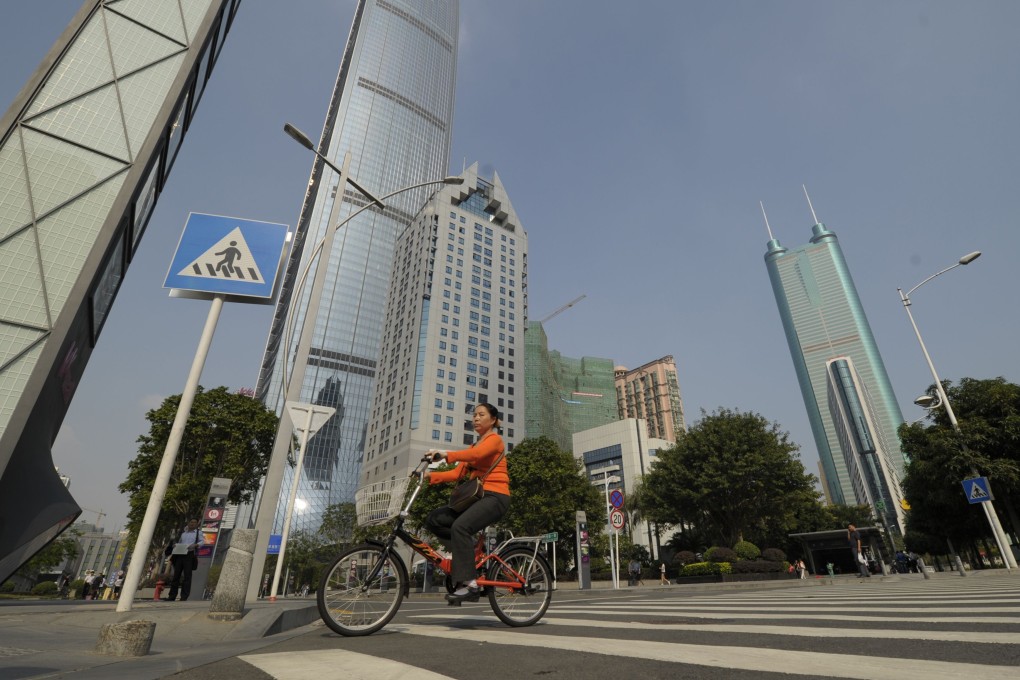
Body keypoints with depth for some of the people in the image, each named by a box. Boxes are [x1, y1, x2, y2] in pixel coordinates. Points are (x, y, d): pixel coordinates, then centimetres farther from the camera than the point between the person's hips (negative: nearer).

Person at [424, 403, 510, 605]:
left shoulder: (494, 439, 0)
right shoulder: (474, 446, 22)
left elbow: (476, 454, -23)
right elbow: (458, 473, 9)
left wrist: (447, 455, -34)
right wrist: (431, 476, -4)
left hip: (495, 497, -8)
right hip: (477, 497, 8)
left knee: (460, 526, -30)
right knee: (434, 519, -4)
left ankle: (468, 584, -26)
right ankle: (468, 551, 0)